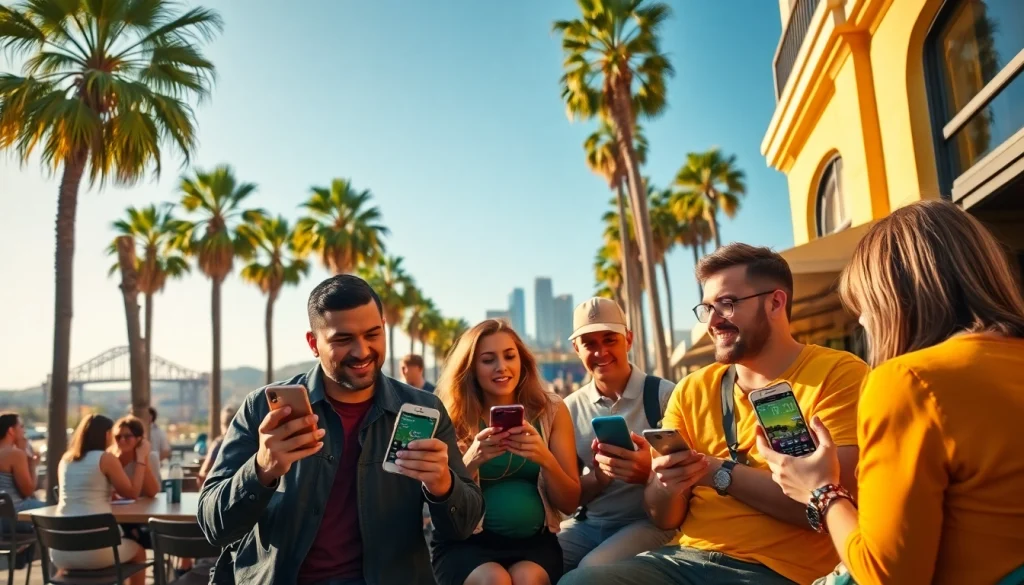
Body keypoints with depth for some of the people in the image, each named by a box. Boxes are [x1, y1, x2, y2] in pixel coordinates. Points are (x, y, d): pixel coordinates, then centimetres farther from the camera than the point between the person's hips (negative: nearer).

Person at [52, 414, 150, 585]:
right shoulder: (106, 458, -6)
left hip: (61, 551, 6)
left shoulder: (65, 460, 11)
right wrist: (141, 458, 10)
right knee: (138, 552, 26)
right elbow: (132, 492, 2)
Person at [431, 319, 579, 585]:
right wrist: (471, 461, -21)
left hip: (534, 542, 1)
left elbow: (570, 503, 3)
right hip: (465, 543, -1)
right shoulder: (454, 418, -1)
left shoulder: (551, 410, 3)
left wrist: (545, 459, -16)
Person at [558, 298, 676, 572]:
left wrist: (651, 471, -29)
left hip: (649, 522, -4)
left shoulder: (664, 395, -9)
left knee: (593, 569, -29)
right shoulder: (571, 408, 4)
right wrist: (598, 478, -17)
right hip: (587, 523, 5)